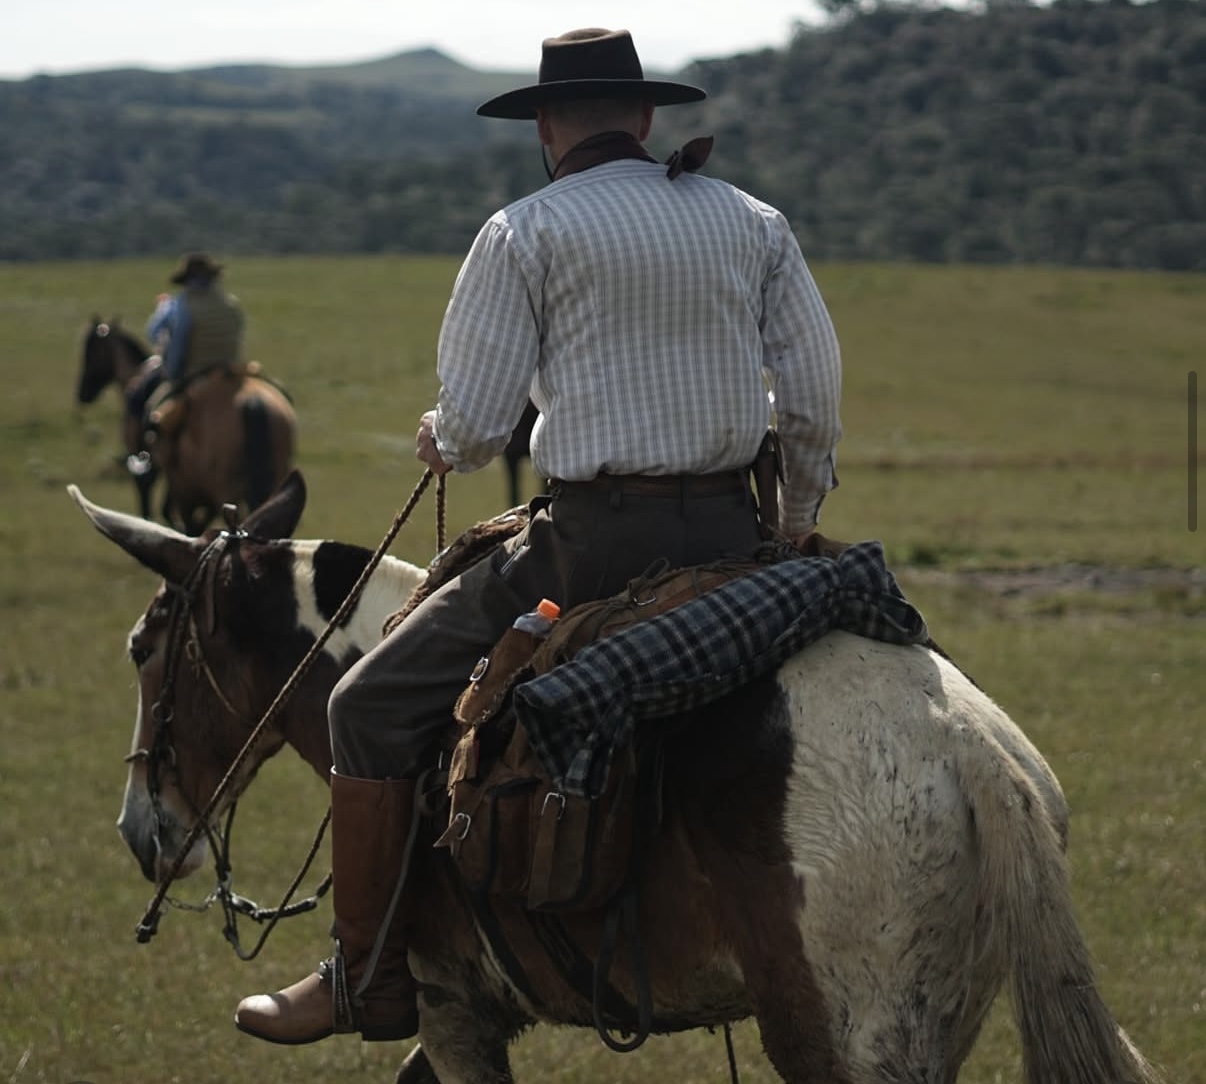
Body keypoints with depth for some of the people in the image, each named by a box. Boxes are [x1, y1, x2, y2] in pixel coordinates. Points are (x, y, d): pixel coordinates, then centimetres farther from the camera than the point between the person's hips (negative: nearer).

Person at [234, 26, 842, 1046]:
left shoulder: (525, 234, -4)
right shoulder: (754, 223, 9)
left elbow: (475, 425, -7)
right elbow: (817, 399, 8)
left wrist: (443, 440, 17)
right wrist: (798, 527, 22)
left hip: (592, 541, -5)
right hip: (730, 536, 5)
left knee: (375, 710, 7)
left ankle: (370, 982, 7)